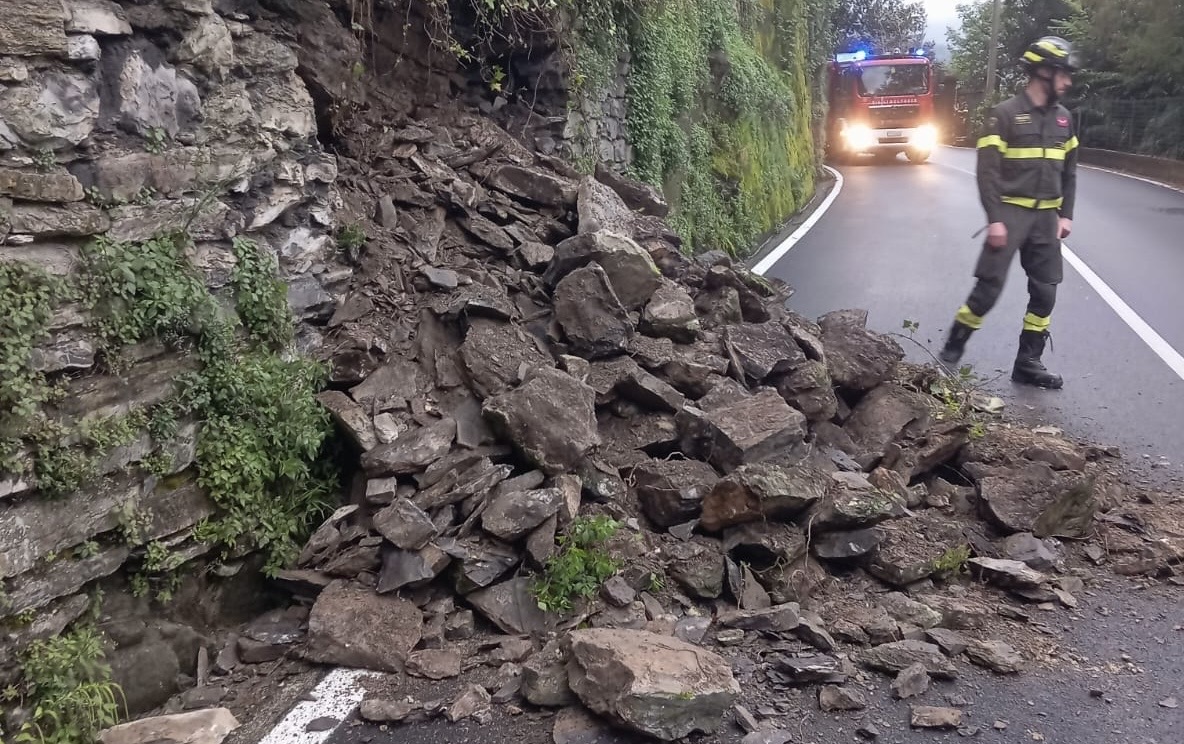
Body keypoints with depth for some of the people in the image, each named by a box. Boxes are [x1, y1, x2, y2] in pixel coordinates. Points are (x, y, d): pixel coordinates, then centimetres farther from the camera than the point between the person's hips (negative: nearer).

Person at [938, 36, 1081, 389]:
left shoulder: (1063, 118, 10)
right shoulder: (1004, 114, -8)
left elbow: (1069, 171, 17)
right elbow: (988, 171, -12)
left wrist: (1065, 214, 8)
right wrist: (994, 219, -18)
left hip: (1045, 216, 6)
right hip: (1011, 213, -6)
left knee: (1045, 293, 5)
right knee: (988, 288, -8)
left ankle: (1028, 363, 14)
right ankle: (951, 352, 6)